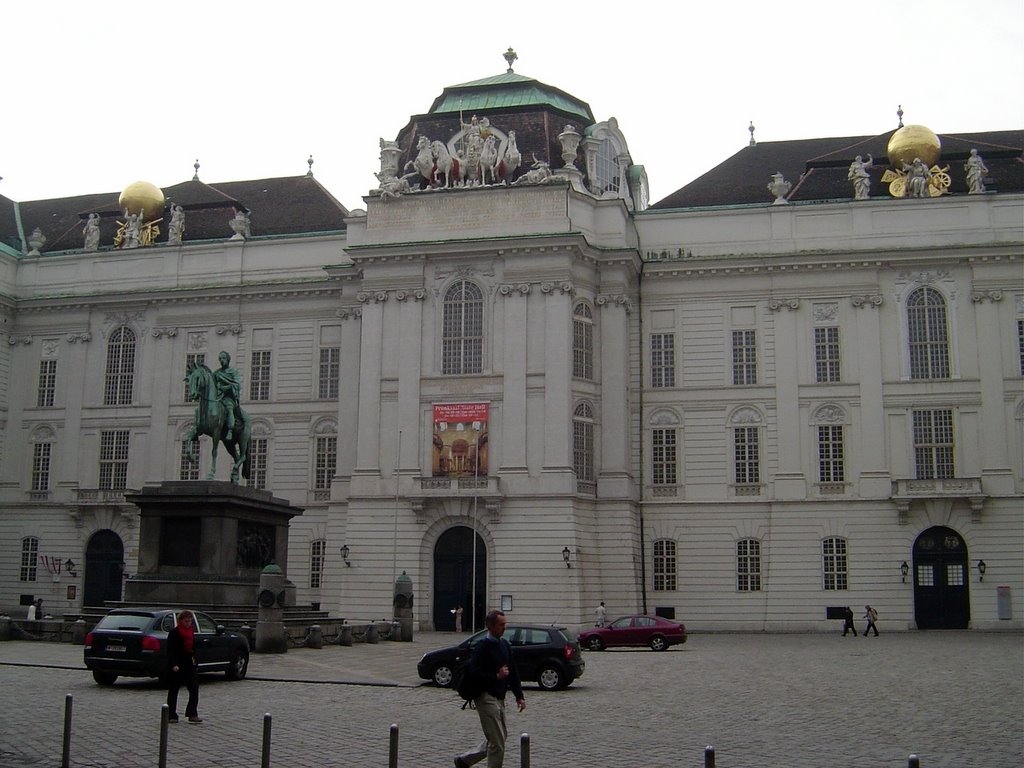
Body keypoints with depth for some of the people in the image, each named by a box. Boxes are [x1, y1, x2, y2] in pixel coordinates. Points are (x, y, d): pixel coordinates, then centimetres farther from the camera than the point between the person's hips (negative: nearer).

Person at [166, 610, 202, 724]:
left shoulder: (191, 632, 12)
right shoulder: (174, 633, -8)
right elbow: (171, 650, -13)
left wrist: (194, 662, 14)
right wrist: (173, 664, -22)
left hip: (189, 665, 6)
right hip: (177, 666, -6)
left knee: (194, 689, -3)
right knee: (173, 691, 4)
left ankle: (192, 714, -1)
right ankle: (172, 716, 11)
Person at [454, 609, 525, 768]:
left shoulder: (505, 645, 11)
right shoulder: (483, 646, -14)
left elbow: (513, 672, 15)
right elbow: (474, 673, -21)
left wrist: (519, 696, 11)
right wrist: (496, 676, -23)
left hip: (499, 698, 9)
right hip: (486, 697, -9)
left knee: (501, 736, 16)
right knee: (497, 741, -6)